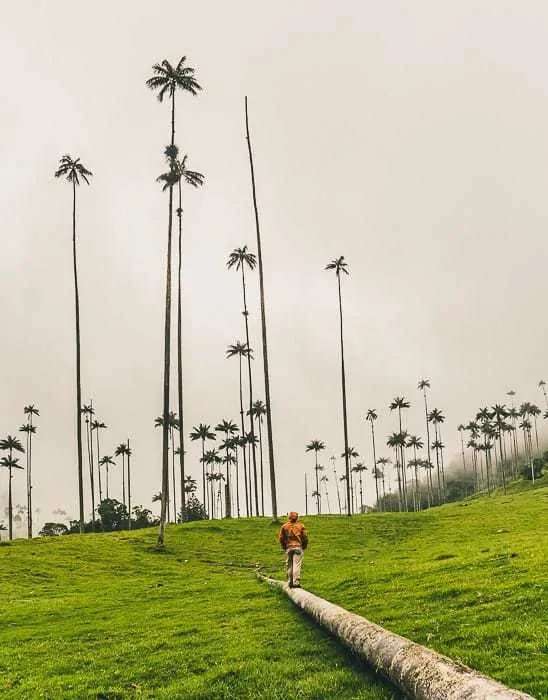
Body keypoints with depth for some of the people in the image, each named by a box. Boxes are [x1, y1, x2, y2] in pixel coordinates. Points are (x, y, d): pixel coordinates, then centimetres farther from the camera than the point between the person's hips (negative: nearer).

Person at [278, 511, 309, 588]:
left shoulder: (284, 526, 3)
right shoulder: (301, 526, 1)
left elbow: (281, 538, 2)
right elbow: (305, 537, -1)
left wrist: (284, 547, 14)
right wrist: (304, 547, 12)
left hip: (288, 548, 1)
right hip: (298, 547, -1)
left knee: (289, 566, 11)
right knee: (297, 565, -4)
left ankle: (290, 582, 14)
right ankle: (296, 582, -10)